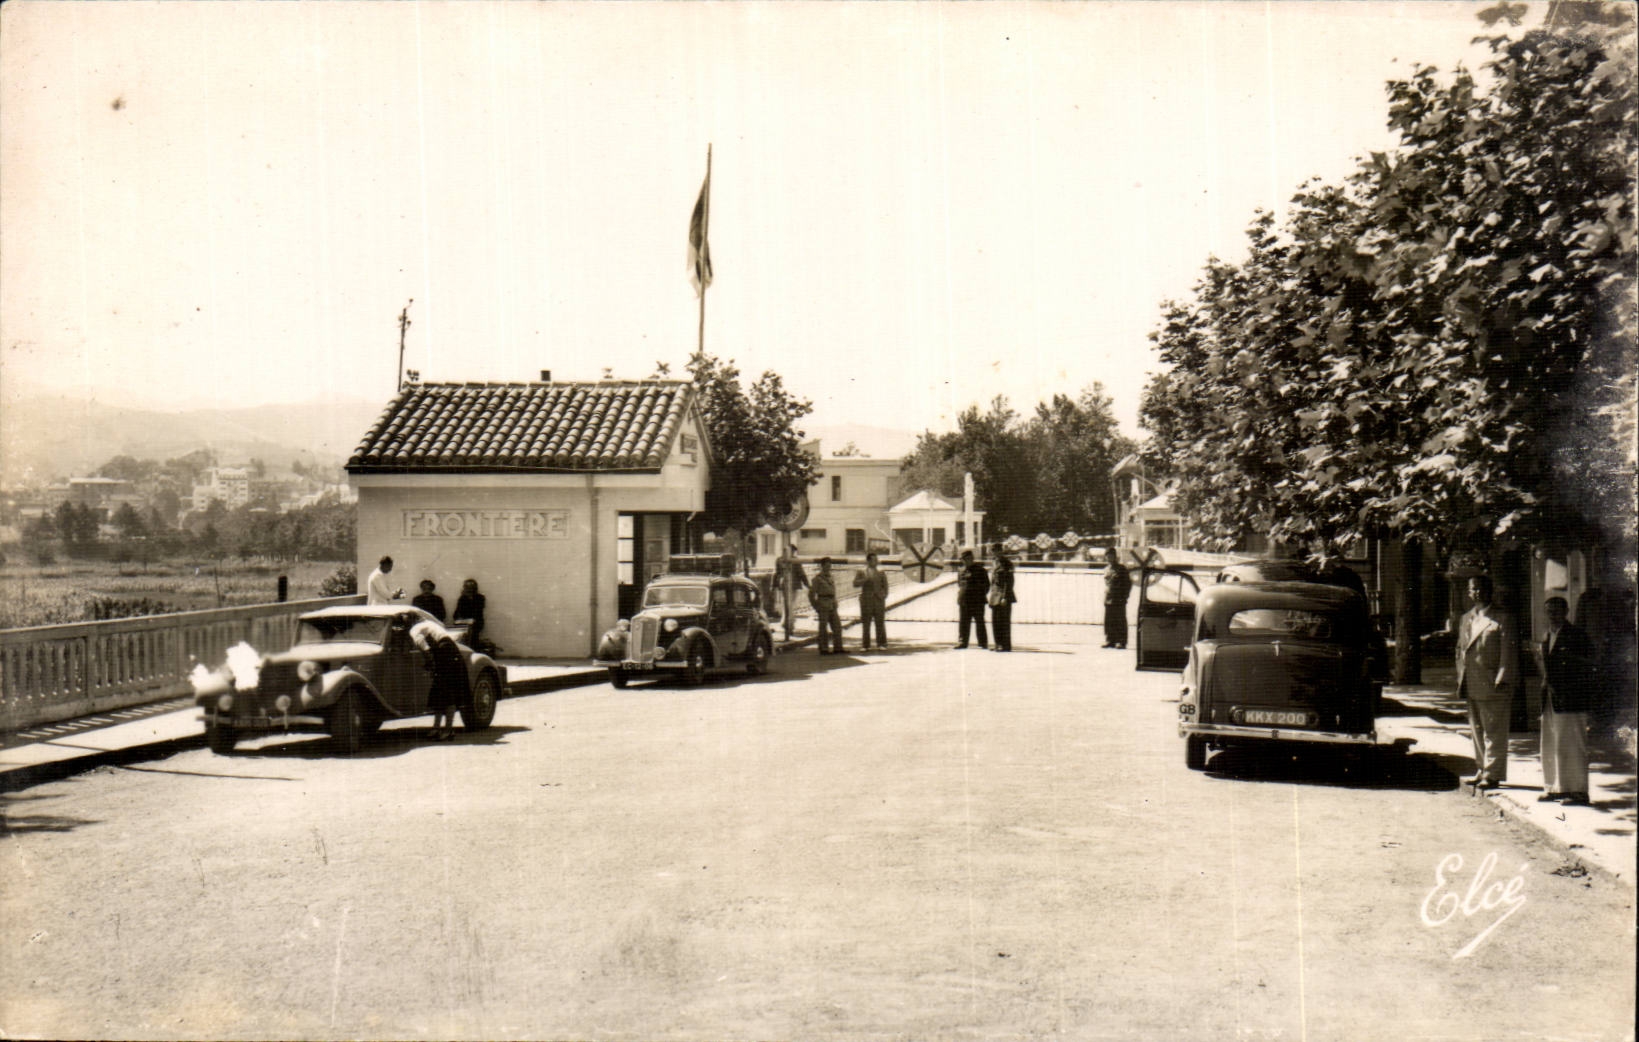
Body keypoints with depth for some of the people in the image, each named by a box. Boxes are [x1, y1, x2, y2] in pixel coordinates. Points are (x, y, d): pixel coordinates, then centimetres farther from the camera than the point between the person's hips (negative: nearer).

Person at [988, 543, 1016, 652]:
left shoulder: (1007, 564, -9)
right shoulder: (993, 563, 15)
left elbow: (1009, 582, -13)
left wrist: (1005, 597, -19)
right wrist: (989, 594, 14)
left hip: (1003, 595, -8)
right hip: (994, 596, 8)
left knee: (1004, 621, -5)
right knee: (995, 621, 9)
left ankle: (1005, 645, -1)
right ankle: (999, 644, 16)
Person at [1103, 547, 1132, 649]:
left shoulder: (1122, 569, -3)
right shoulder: (1107, 569, 15)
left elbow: (1128, 583, -4)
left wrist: (1124, 596, -10)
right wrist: (1105, 596, 14)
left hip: (1119, 600, -6)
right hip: (1108, 600, 6)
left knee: (1120, 621, -2)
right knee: (1108, 622, 7)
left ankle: (1121, 641, 1)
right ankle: (1110, 640, 14)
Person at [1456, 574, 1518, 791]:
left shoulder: (1503, 619, -4)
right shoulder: (1466, 618, 18)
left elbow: (1509, 651, -9)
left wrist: (1502, 680, -16)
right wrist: (1460, 677, 12)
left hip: (1493, 685, -7)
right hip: (1472, 686, 7)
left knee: (1494, 732, -3)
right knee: (1477, 730, 13)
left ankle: (1492, 775, 1)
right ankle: (1481, 770, 22)